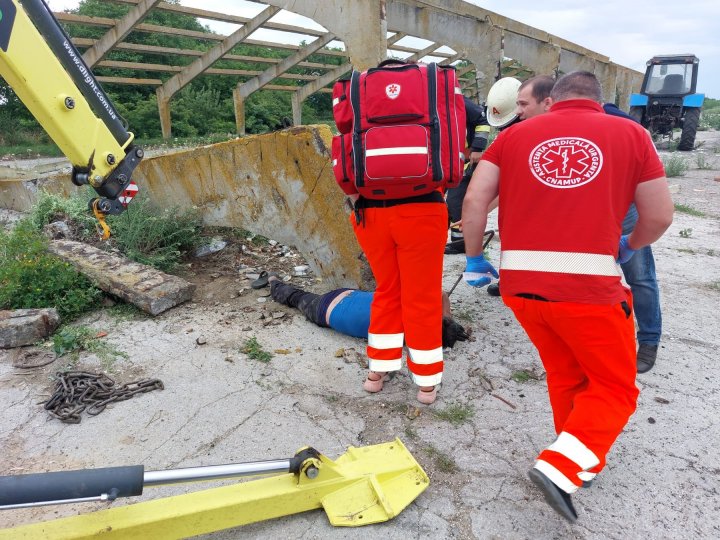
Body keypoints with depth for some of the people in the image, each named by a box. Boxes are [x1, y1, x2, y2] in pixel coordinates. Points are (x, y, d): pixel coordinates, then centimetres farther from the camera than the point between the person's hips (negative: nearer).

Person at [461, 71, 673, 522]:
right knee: (615, 387, 17)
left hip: (520, 281, 4)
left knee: (566, 376, 25)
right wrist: (629, 247, 27)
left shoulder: (515, 135, 11)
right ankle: (561, 468, 2)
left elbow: (475, 200, 1)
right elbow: (660, 215, 8)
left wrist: (474, 259, 13)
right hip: (588, 283, -3)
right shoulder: (629, 133, 8)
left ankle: (584, 461, 39)